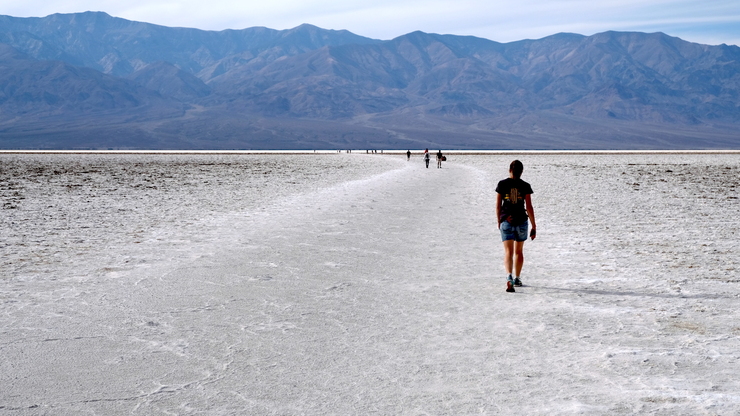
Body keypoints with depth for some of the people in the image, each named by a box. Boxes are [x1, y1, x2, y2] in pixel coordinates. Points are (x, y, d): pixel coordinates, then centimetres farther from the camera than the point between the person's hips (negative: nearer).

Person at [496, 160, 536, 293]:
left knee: (508, 252, -4)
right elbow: (529, 207, -5)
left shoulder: (502, 184, -1)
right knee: (519, 251, 18)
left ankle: (509, 277, -27)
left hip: (506, 221, -1)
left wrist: (499, 222, 16)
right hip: (521, 221, 1)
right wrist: (534, 227, 0)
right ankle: (517, 278, 29)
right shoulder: (525, 186, -3)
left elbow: (498, 206, 1)